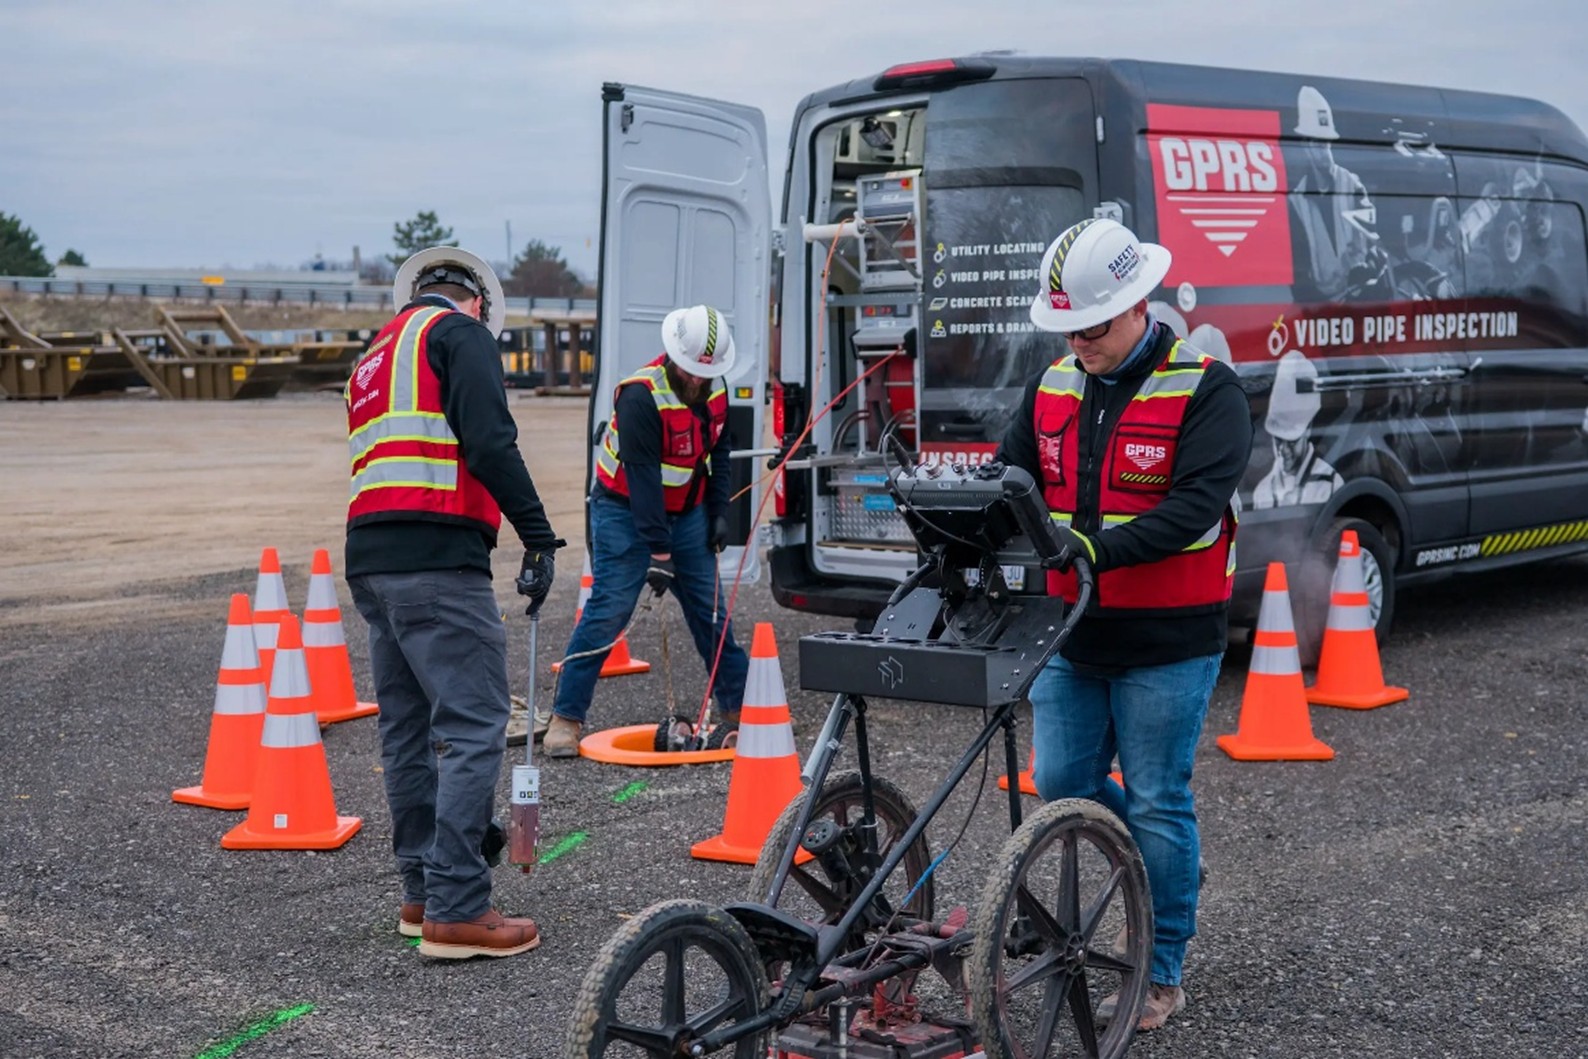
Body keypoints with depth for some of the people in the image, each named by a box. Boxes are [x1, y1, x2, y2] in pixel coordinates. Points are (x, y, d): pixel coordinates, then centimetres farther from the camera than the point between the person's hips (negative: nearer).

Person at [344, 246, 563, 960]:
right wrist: (538, 535, -14)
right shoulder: (459, 331, 2)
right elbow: (489, 440, -14)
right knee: (474, 726, -8)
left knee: (410, 728, 15)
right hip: (436, 556, -9)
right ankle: (457, 911, -10)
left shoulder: (375, 358, 28)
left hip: (369, 558, 9)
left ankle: (424, 893, 22)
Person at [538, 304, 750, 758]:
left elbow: (718, 454, 13)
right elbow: (643, 479, -28)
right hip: (626, 512, -7)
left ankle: (737, 707, 18)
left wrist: (718, 513, 4)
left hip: (685, 512, 7)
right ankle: (565, 717, -8)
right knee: (608, 610, -13)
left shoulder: (715, 390, -2)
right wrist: (658, 553, -30)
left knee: (712, 609, 7)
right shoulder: (641, 396, -25)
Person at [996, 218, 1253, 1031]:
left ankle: (1161, 973, 17)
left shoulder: (1205, 391, -11)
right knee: (1060, 789, 9)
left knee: (1156, 804, 2)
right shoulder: (1052, 389, 8)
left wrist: (1100, 549, -33)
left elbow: (1195, 506, -21)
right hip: (1071, 633, 6)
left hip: (1166, 643, -6)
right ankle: (1167, 869, 36)